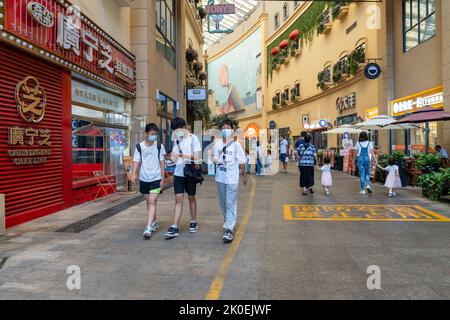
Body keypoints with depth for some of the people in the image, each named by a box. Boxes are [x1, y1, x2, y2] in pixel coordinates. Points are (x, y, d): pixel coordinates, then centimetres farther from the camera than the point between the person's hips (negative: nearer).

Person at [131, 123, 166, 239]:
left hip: (156, 178, -2)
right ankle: (154, 223, 31)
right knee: (148, 202, 13)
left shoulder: (159, 146, -1)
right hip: (144, 178, 3)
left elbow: (162, 163, 2)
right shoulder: (139, 146, 1)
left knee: (152, 201, -12)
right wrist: (133, 173, -18)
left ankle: (148, 228, -13)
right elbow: (136, 161, -1)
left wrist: (162, 179, 0)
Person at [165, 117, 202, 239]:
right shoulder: (177, 139, 8)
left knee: (191, 198, 11)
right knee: (178, 199, 0)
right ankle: (175, 228, -2)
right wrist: (172, 158, -11)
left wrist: (182, 155, -18)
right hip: (178, 174, 3)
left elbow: (196, 158, -11)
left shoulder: (193, 138, -5)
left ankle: (193, 222, 28)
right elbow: (175, 158, 11)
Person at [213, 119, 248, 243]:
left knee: (231, 204, -6)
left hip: (232, 178, -5)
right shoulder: (218, 144, 5)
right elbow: (215, 158, 11)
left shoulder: (236, 144, -5)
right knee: (223, 202, 15)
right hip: (220, 178, 5)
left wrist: (245, 176, 1)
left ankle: (229, 230, -5)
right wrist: (215, 160, -12)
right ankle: (229, 222, 36)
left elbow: (241, 161, -2)